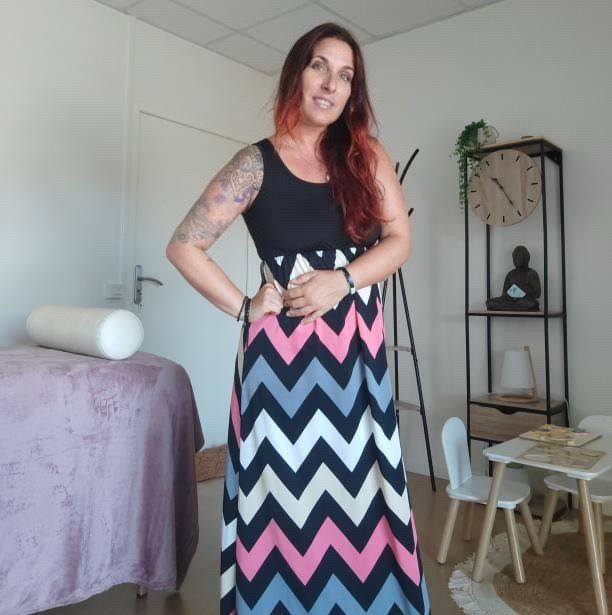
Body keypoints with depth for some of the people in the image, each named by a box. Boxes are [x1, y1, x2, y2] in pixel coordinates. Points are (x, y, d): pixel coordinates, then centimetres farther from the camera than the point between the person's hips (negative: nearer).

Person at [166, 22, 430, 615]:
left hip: (357, 344, 3)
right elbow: (183, 246, 0)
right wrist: (243, 307, -5)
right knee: (287, 486, 5)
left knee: (358, 482, 8)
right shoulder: (257, 163, -1)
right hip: (283, 348, -2)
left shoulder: (367, 155, 8)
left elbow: (399, 240, 2)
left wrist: (342, 280, -14)